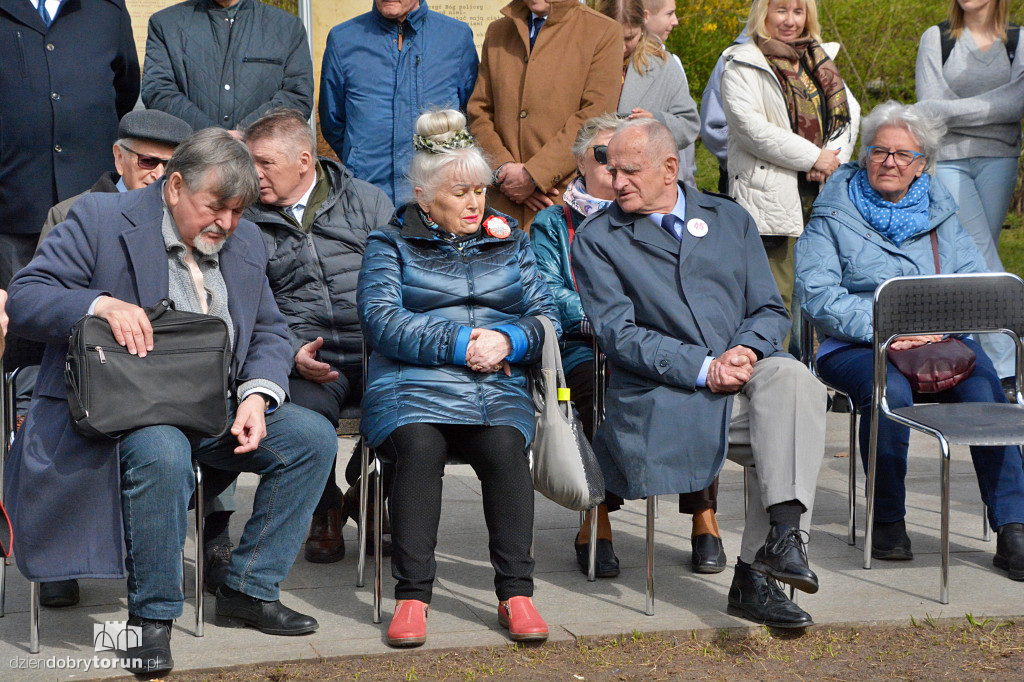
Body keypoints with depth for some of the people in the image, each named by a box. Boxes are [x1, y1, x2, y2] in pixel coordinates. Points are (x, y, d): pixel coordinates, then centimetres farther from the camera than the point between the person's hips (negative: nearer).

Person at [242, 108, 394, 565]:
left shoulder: (367, 201, 14)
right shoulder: (248, 223, 13)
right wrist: (293, 352, -13)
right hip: (305, 353, -1)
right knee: (305, 411, -35)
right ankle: (324, 513, -1)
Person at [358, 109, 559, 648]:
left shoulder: (510, 242, 22)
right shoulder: (391, 244, 13)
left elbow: (546, 315, 15)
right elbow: (381, 319, -3)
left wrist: (508, 340, -8)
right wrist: (458, 345, -12)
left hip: (498, 388, 2)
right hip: (413, 386, -2)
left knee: (505, 445, -31)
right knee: (419, 444, -35)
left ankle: (516, 593, -26)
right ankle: (411, 596, -30)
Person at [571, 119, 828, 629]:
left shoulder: (730, 220, 20)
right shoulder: (597, 240, 9)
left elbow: (770, 310, 15)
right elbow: (619, 335, -2)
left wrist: (746, 350, -10)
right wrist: (704, 369, -14)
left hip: (744, 380, 3)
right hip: (662, 400, -3)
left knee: (791, 378, -33)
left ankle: (782, 535, -37)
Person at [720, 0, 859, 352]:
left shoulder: (820, 61, 20)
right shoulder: (742, 66, 0)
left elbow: (848, 110, 14)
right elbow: (750, 127, -12)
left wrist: (833, 157, -5)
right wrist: (813, 157, -13)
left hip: (823, 189, 6)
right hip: (772, 190, -6)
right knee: (777, 295, -8)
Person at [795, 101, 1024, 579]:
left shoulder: (940, 215, 19)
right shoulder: (832, 216, 8)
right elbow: (817, 294, -4)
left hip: (940, 340, 3)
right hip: (855, 346, -2)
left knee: (984, 389, -29)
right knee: (890, 391, -36)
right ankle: (887, 520, -16)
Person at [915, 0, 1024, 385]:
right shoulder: (936, 38, 5)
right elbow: (928, 107, -2)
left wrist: (950, 110, -13)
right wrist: (989, 111, -9)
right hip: (947, 161, -2)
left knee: (977, 256, 1)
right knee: (981, 256, -13)